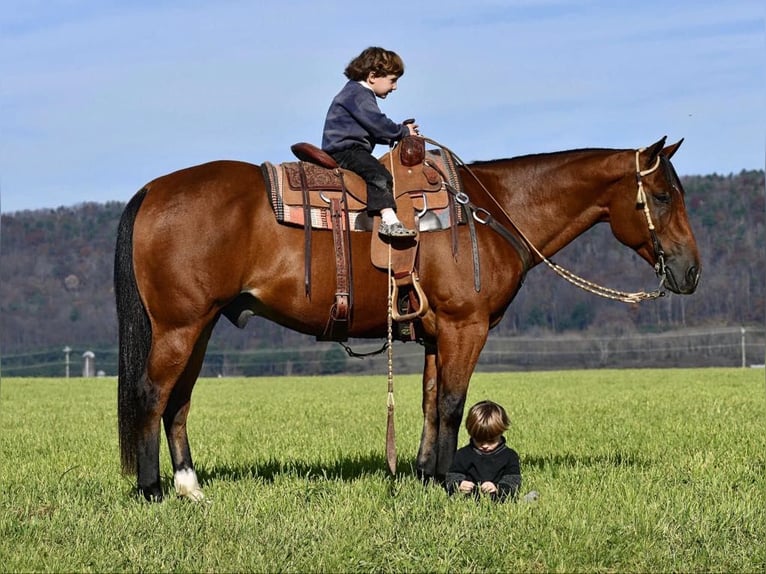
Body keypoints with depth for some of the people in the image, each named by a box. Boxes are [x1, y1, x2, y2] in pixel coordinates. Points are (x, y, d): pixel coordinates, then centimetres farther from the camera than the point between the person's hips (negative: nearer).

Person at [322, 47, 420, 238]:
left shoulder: (359, 93, 24)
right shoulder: (358, 93, -10)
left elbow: (373, 129, 25)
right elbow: (378, 124, -18)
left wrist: (399, 132, 13)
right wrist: (403, 132, -4)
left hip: (351, 149, 12)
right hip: (344, 149, -12)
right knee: (379, 175, -28)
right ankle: (389, 220, -40)